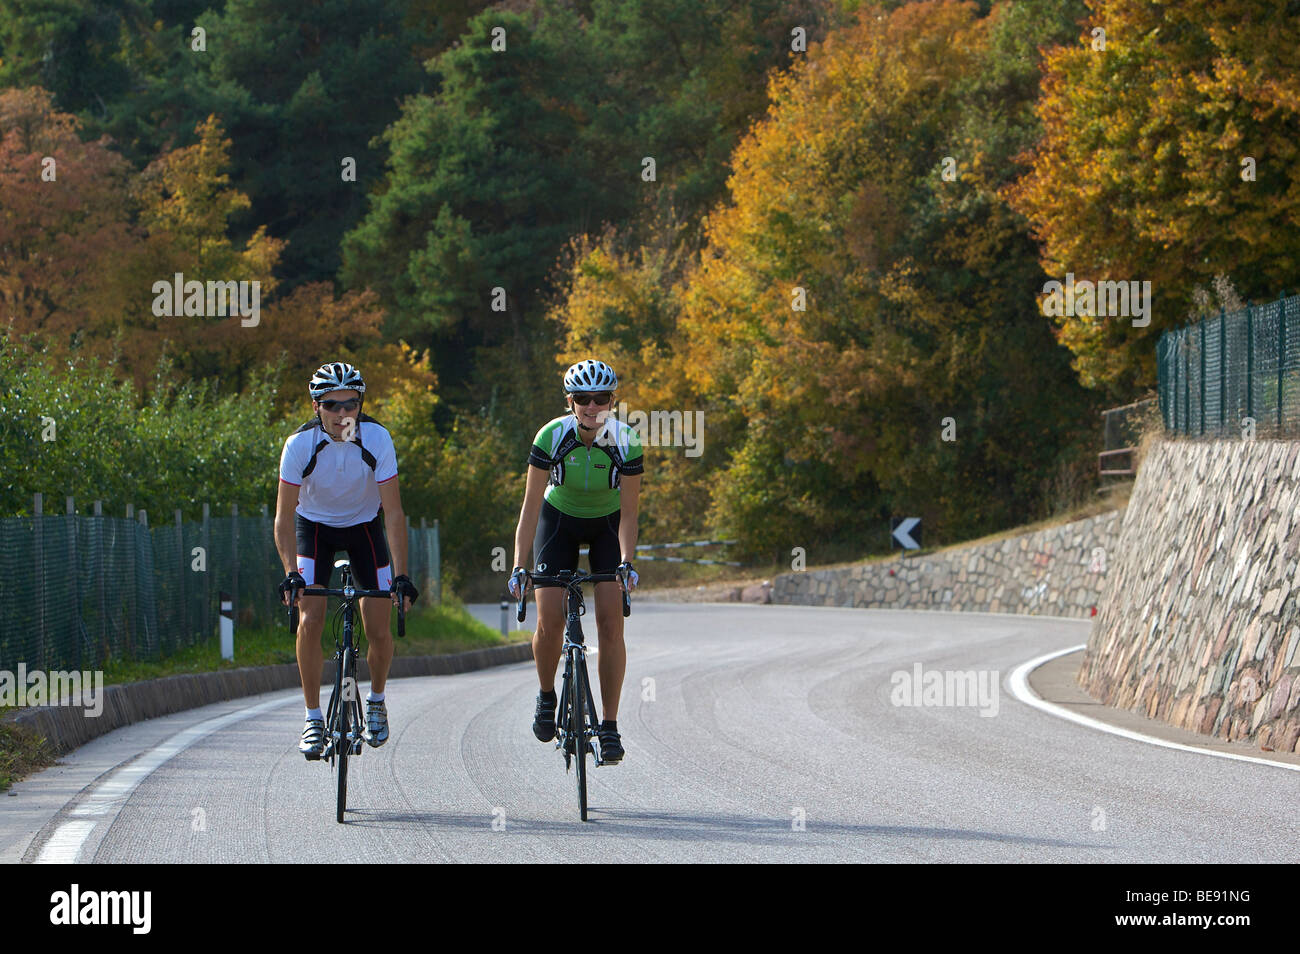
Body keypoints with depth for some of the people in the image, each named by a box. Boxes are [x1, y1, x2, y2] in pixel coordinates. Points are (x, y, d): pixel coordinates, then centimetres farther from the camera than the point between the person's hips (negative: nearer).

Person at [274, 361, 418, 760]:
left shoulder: (376, 439, -27)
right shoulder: (300, 445, -28)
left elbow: (394, 513, -25)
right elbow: (284, 516, -26)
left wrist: (401, 576, -31)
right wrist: (291, 573, -38)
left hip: (364, 526, 0)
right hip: (315, 526, 0)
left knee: (378, 630, -6)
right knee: (310, 621, -17)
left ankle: (376, 698, 22)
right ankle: (314, 719, -5)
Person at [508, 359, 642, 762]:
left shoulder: (626, 442, -25)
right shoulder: (551, 437, -26)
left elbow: (628, 513, -20)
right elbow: (531, 506, -24)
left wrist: (627, 563, -34)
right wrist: (518, 566, -32)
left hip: (607, 524, 0)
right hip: (559, 520, 0)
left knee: (610, 622, -15)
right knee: (549, 622, -14)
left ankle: (610, 726, -9)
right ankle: (547, 697, 16)